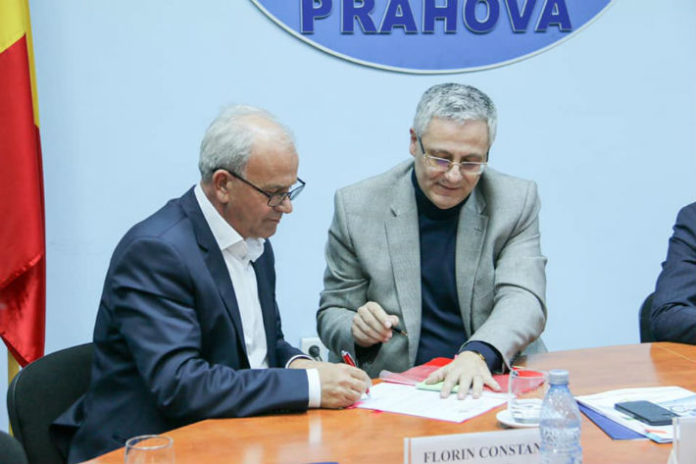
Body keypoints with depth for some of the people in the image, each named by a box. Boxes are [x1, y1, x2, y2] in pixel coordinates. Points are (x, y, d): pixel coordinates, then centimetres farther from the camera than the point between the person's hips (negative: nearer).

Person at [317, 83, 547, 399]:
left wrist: (478, 354, -31)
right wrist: (359, 331, -19)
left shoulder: (516, 201, 1)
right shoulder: (358, 207, -1)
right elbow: (332, 314, 5)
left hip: (495, 380, 0)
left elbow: (522, 299, -11)